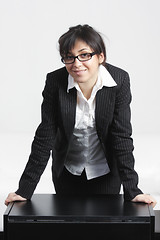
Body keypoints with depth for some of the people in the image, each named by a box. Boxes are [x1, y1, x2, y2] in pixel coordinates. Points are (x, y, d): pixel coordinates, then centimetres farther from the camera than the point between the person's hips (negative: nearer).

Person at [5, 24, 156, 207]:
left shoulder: (119, 80, -20)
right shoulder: (55, 81, -20)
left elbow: (122, 136, -18)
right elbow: (44, 137, -16)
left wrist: (132, 191, -23)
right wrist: (25, 190, -19)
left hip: (106, 172, 0)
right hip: (67, 171, 1)